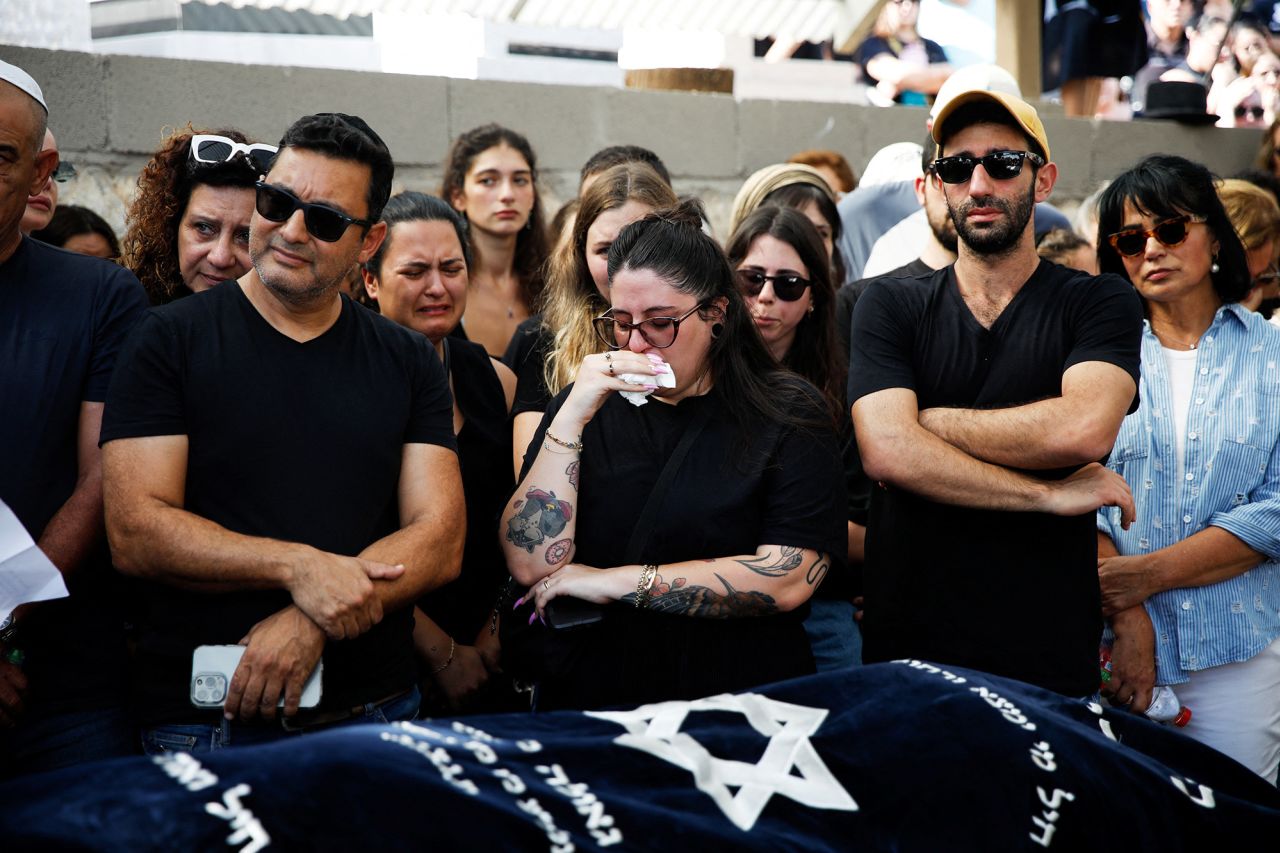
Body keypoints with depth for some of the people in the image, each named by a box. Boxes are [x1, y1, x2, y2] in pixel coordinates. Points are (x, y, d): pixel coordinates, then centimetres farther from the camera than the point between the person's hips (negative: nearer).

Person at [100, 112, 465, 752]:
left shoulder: (408, 362, 5)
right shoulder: (170, 340, -3)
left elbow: (441, 541, -3)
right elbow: (134, 534, -12)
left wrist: (310, 623, -18)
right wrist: (298, 566, -22)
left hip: (377, 715, 3)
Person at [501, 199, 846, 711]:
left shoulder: (788, 415, 3)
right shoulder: (587, 406, 9)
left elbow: (788, 580, -9)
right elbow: (530, 565, -2)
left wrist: (618, 581, -7)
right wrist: (571, 417, -10)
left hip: (738, 702, -2)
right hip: (589, 697, 2)